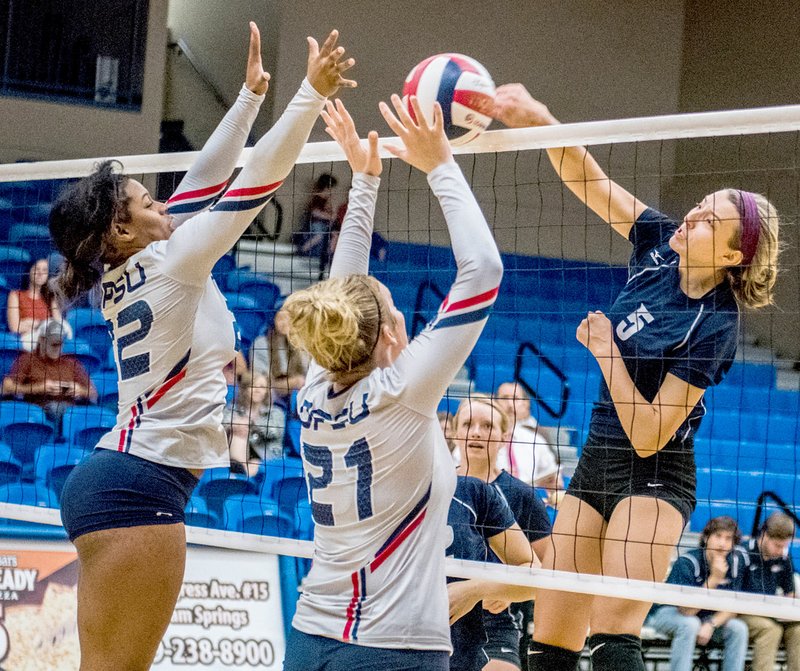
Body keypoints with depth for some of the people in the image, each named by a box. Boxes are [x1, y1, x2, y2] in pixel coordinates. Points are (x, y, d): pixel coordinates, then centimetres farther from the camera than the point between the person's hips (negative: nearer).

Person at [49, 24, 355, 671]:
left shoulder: (126, 274, 13)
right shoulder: (168, 263, -9)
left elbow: (204, 183, 19)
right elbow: (257, 179, -10)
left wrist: (252, 94, 22)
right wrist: (313, 92, -6)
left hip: (107, 476, 10)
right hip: (140, 484, -10)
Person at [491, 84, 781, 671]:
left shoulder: (714, 325, -19)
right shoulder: (661, 250, -1)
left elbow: (648, 436, -20)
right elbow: (585, 178, -1)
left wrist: (606, 350, -16)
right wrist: (540, 120, -17)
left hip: (654, 475, -7)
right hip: (599, 461, 7)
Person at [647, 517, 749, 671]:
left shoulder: (736, 561, -12)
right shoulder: (686, 563, -26)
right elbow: (687, 611, -32)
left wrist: (711, 624, -27)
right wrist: (714, 579, -38)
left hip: (706, 618, 5)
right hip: (667, 612, -5)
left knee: (739, 628, -18)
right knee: (689, 624, -36)